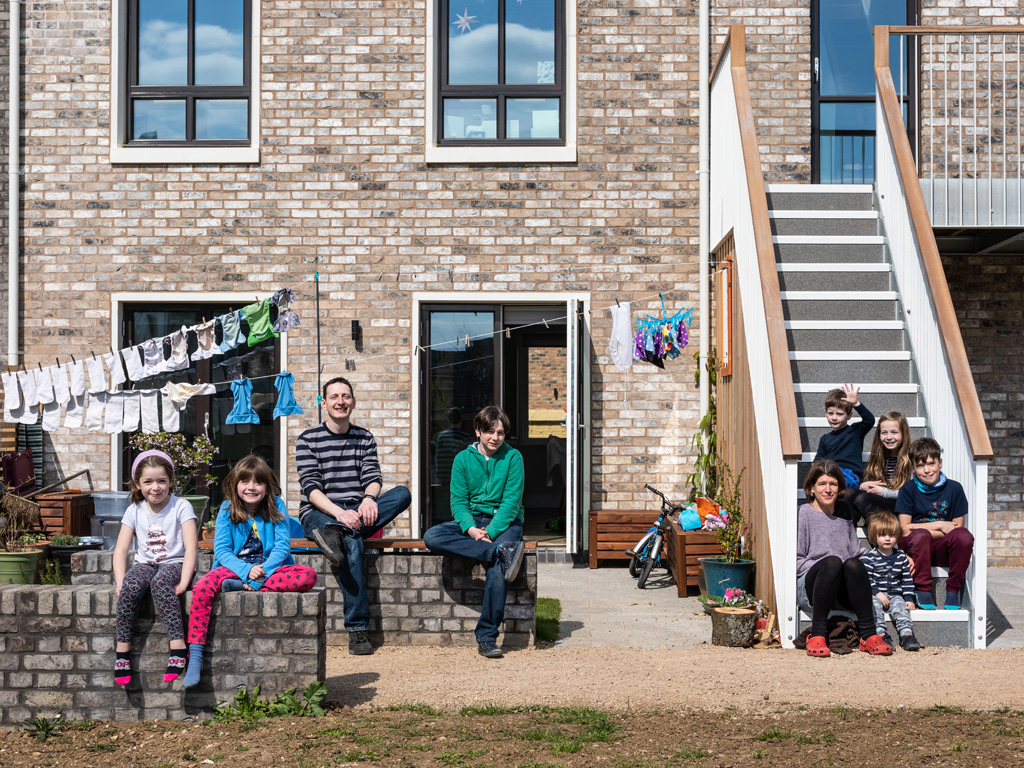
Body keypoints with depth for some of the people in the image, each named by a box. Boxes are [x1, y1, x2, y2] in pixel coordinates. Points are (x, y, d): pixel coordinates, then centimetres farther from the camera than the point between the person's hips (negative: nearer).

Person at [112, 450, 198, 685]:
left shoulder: (181, 507, -4)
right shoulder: (135, 510, 7)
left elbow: (191, 548, -12)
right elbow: (120, 551, 2)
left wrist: (183, 582, -24)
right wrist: (120, 583, -15)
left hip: (174, 564, -3)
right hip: (145, 564, 3)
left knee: (160, 582, -37)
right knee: (130, 586, -30)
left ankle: (178, 647, -39)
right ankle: (122, 649, -23)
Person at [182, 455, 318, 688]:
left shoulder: (276, 506, -1)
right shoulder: (227, 510, 1)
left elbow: (283, 545, -6)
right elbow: (221, 549, -5)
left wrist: (262, 573, -21)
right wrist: (246, 570, -22)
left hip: (271, 569, 0)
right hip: (234, 568, 0)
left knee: (308, 575, -28)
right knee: (202, 587, -30)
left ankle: (242, 588, -29)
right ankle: (195, 657, -28)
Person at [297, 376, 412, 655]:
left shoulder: (365, 438, 15)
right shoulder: (308, 439, 2)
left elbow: (373, 477, 3)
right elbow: (311, 488, -8)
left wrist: (368, 499, -22)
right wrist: (339, 512, -26)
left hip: (355, 514, 4)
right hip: (318, 513, -4)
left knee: (403, 493, -23)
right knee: (351, 542, -37)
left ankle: (335, 532, -36)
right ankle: (357, 630, -34)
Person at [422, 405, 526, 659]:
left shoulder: (513, 457, 1)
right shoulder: (463, 459, 6)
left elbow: (512, 502, -7)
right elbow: (458, 500, 0)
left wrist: (490, 531, -21)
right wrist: (471, 529, -20)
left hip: (505, 521, -3)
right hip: (472, 521, 3)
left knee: (498, 566, -33)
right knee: (432, 537, -27)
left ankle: (487, 637, -26)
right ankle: (500, 552, -36)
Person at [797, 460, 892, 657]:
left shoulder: (845, 517, 23)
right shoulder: (804, 513, 8)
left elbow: (855, 554, 21)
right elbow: (796, 560, 2)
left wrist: (853, 567, -1)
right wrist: (825, 567, -10)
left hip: (842, 592, 3)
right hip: (810, 585, -3)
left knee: (854, 564, -31)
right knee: (832, 562, -36)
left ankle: (868, 635, -35)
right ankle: (817, 634, -33)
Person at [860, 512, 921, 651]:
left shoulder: (901, 557, 14)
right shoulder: (868, 557, 1)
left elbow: (907, 580, 16)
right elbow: (866, 578, -7)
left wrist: (909, 598, 5)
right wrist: (877, 593, -18)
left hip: (895, 594, 3)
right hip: (875, 594, -3)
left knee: (901, 606, -26)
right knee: (875, 604, -32)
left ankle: (906, 634, -37)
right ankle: (881, 635, -42)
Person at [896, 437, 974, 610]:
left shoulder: (954, 488, 2)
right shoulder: (908, 490, 0)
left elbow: (957, 527, 0)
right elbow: (905, 529, -5)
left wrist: (921, 530, -11)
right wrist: (939, 525, -9)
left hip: (942, 549, 1)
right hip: (913, 547, -1)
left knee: (964, 536, -29)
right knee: (920, 535, -35)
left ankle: (953, 589, -14)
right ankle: (923, 589, -20)